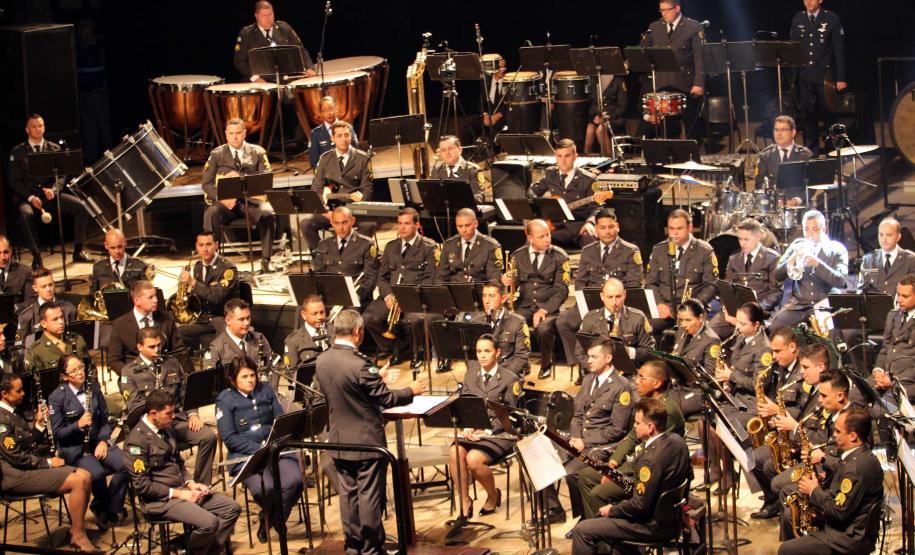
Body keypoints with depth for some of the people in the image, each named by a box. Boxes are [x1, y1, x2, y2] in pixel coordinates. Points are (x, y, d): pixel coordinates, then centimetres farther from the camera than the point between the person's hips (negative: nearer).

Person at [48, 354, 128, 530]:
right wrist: (78, 425, -22)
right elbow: (58, 433, -6)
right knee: (97, 473, -33)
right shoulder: (57, 397, -7)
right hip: (74, 449, -4)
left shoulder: (93, 387, 6)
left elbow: (105, 420, 11)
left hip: (97, 443, 4)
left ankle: (108, 509, -2)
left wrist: (103, 441, -6)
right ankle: (103, 506, 1)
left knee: (126, 465, -23)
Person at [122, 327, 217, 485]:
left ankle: (201, 486, -10)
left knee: (208, 436, -21)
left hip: (177, 418, 4)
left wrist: (192, 414, 0)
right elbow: (133, 405, -4)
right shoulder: (130, 372, 5)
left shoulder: (172, 363, 19)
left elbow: (185, 391, 18)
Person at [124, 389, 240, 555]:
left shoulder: (167, 429, 12)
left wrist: (190, 483, 5)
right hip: (160, 500, -9)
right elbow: (141, 485, -19)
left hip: (181, 489, 9)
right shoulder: (137, 440, -16)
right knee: (208, 522, -27)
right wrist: (177, 493, -17)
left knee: (232, 508, -3)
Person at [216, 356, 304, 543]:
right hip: (245, 455, -4)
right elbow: (229, 438, -6)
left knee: (294, 480, -28)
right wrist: (258, 448, -15)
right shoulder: (225, 400, 1)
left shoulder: (266, 390, 14)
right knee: (264, 487, -34)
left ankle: (271, 520, -1)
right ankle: (269, 515, 4)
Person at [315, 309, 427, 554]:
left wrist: (375, 379, 21)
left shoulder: (322, 361, -2)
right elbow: (387, 399, -16)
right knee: (370, 497, 4)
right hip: (367, 441, -7)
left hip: (338, 441, 7)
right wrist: (411, 391, 2)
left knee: (348, 494, 14)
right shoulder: (360, 364, -24)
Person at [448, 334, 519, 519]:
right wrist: (467, 427, -8)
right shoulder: (470, 376, 17)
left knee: (473, 458, -31)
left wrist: (488, 431, -16)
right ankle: (464, 503, -16)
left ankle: (493, 495, -2)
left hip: (499, 434, -4)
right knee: (455, 452, -29)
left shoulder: (510, 379, 1)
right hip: (474, 432, 4)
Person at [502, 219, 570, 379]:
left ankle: (546, 364, -4)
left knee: (543, 328, -34)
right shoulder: (518, 256, 9)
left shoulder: (559, 257, 0)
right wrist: (507, 281, -13)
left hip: (548, 306, -2)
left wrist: (545, 309, -19)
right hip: (524, 305, 2)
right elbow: (514, 282, 13)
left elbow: (561, 289, -5)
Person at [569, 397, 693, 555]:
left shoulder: (652, 458, -30)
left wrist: (612, 510, -8)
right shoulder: (676, 440, -2)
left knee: (581, 530, -10)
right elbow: (688, 475, 14)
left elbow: (640, 506, -26)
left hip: (655, 525, -10)